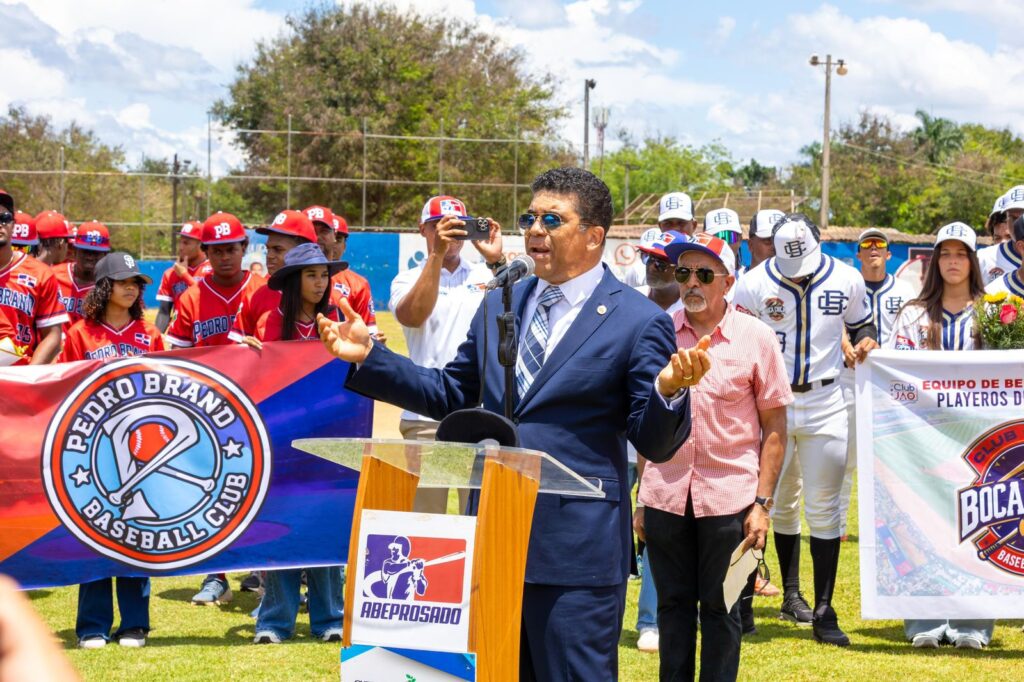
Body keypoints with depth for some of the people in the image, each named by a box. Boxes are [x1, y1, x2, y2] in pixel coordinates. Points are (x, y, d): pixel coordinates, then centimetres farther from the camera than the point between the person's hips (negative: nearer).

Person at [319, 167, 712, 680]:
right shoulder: (500, 305, 12)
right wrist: (368, 358, 12)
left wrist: (669, 391, -28)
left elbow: (654, 444, -7)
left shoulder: (638, 321, -6)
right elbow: (452, 394, 20)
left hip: (576, 551, -6)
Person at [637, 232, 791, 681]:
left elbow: (774, 426, 0)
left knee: (720, 609, 5)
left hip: (728, 497, -2)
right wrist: (641, 499, 7)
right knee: (673, 605, 9)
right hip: (665, 495, 2)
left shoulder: (755, 338, -2)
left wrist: (763, 502, -5)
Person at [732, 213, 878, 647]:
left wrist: (866, 343, -7)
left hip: (825, 405, 0)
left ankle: (823, 611, -2)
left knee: (823, 509, -4)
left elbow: (862, 324, 14)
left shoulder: (846, 281, -3)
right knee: (782, 505, 12)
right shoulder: (754, 285, -7)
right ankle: (791, 595, 28)